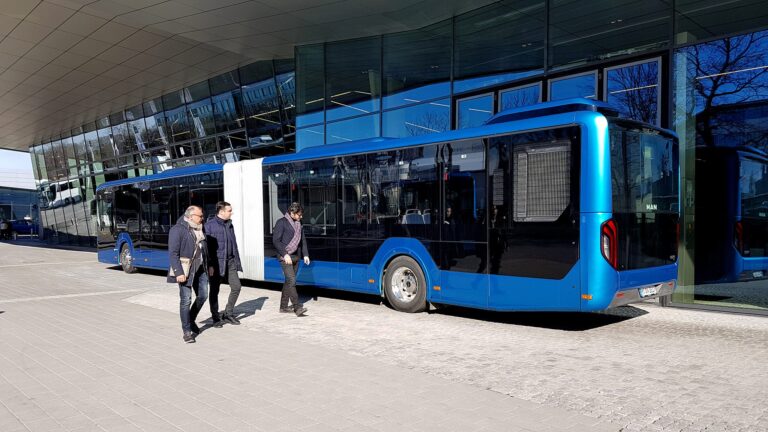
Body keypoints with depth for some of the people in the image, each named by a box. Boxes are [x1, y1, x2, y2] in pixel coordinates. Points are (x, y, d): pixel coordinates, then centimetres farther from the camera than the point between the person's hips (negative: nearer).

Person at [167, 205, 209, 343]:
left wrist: (208, 266, 18)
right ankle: (187, 331, 7)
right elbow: (173, 253, -16)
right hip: (185, 270, -7)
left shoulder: (199, 229, 12)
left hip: (200, 268, 8)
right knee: (186, 299, -3)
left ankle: (191, 320, 33)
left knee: (203, 295, 11)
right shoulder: (178, 230, -11)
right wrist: (179, 273, -21)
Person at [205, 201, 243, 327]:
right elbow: (206, 246, -12)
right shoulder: (209, 225, -9)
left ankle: (228, 314, 15)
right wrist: (209, 265, -16)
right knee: (214, 291, 5)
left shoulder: (229, 224, 11)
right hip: (216, 263, -6)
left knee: (236, 286, 0)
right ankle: (215, 318, 18)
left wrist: (237, 261, 12)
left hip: (230, 262, 6)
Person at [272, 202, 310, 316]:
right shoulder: (281, 222, -9)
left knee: (289, 281, 11)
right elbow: (276, 240, -13)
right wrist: (285, 254, -19)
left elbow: (302, 240, 19)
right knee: (291, 280, -15)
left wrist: (305, 254, 9)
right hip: (285, 257, -8)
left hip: (295, 256, 8)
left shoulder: (298, 223, 13)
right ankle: (297, 308, -19)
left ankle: (283, 306, 20)